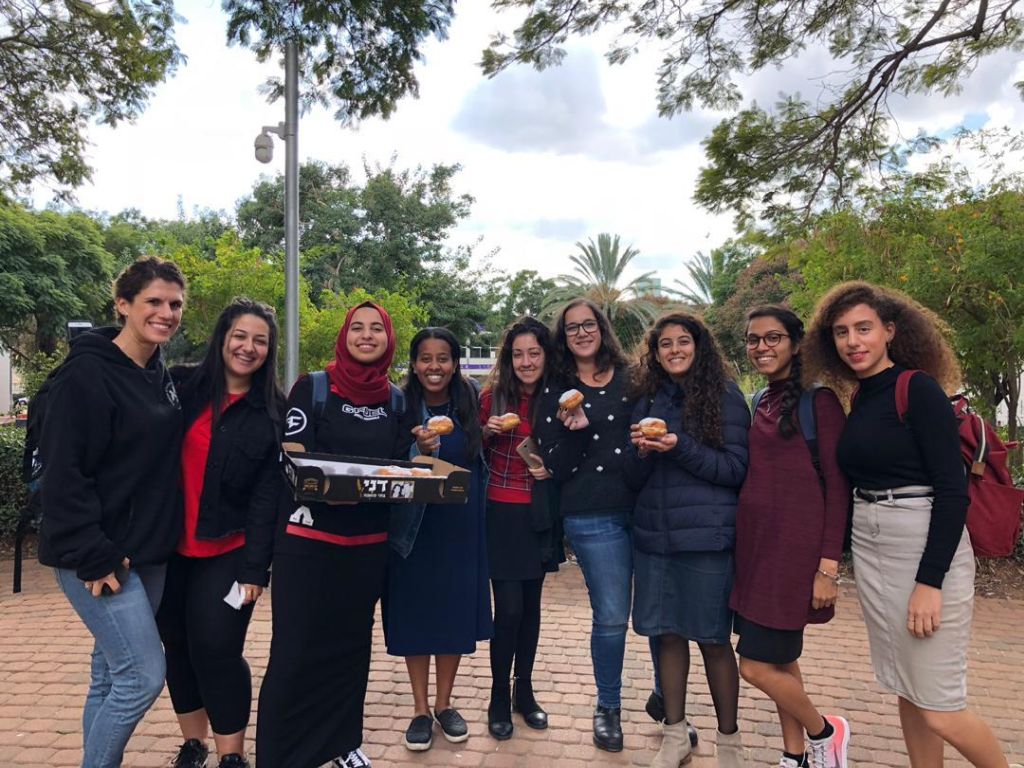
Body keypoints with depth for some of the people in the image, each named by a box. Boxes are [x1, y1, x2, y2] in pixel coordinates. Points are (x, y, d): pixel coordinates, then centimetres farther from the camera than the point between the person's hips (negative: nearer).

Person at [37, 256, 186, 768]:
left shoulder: (162, 378, 10)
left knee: (113, 674, 15)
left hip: (148, 553, 8)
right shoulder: (86, 374, -15)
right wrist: (93, 557, -20)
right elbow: (63, 473, -18)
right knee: (143, 674, -7)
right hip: (99, 560, -7)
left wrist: (163, 535, 12)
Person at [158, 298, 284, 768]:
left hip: (226, 553, -2)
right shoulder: (180, 386, 0)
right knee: (177, 646, 12)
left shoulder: (272, 413, -3)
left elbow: (267, 496, -5)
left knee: (217, 650, -5)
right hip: (168, 546, 3)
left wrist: (255, 567, -9)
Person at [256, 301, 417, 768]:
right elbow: (292, 459, -9)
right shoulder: (311, 388, -5)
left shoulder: (395, 401, 7)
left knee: (352, 643, 16)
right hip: (309, 538, -4)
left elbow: (401, 466, 10)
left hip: (369, 542, 4)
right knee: (296, 650, -1)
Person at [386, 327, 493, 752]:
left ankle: (444, 703, 29)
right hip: (413, 528, -2)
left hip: (461, 528, 2)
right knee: (414, 612, 7)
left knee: (456, 612, 10)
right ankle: (421, 708, 24)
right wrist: (419, 450, -28)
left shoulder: (469, 405, -1)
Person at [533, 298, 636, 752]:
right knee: (611, 617, 2)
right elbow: (557, 469, -2)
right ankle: (608, 707, 26)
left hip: (646, 509, 2)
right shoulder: (557, 392, 2)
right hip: (594, 519, -2)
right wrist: (573, 430, -19)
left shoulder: (631, 379, 7)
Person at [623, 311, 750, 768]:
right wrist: (642, 450, -11)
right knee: (667, 633, 10)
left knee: (713, 640, 5)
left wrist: (680, 447, -19)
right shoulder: (647, 400, 10)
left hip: (706, 537, -4)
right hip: (653, 536, 4)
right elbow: (634, 479, 11)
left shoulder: (724, 396, -2)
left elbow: (737, 468, -7)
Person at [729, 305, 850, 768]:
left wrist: (828, 566, -15)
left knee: (756, 665, -3)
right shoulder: (759, 405, 13)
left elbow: (837, 486, -11)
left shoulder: (818, 399, -8)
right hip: (754, 544, 7)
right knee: (781, 659, 15)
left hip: (794, 548, -7)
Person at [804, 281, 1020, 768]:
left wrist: (930, 581, -21)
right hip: (869, 550, 7)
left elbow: (953, 490, -17)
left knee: (940, 712, -2)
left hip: (924, 549, -7)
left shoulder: (919, 389, -12)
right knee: (908, 694, 16)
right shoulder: (860, 400, 9)